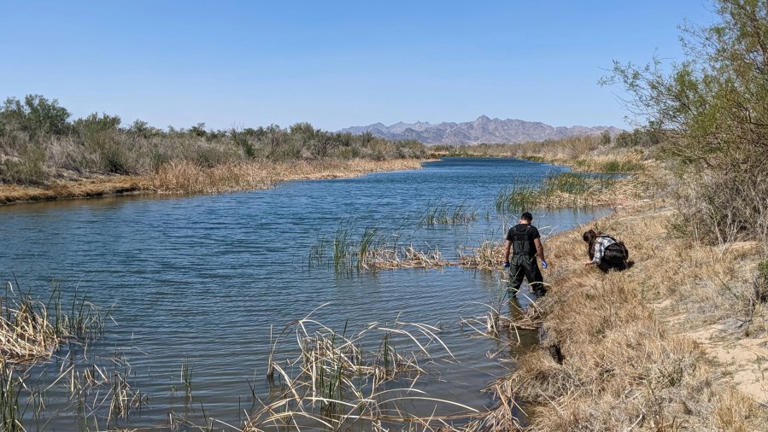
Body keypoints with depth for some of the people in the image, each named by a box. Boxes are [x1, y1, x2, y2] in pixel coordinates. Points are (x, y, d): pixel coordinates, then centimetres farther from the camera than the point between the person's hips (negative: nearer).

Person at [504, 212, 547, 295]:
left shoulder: (512, 230, 6)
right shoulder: (532, 229, -4)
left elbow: (506, 247, 7)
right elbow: (538, 247, -9)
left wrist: (506, 261, 16)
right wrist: (542, 260, -1)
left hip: (516, 259, 3)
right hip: (529, 259, -3)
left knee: (513, 283, 12)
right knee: (536, 282, 7)